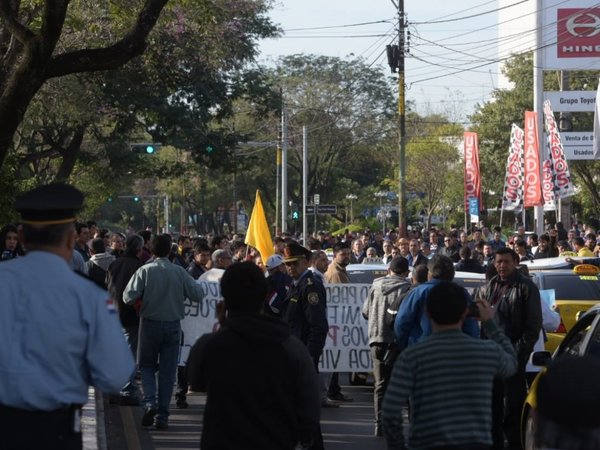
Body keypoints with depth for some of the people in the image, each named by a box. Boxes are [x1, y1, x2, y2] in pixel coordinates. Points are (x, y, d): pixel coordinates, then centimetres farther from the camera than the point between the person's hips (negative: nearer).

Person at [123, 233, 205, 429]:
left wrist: (143, 299, 7)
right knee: (168, 371, 7)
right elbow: (198, 294, -2)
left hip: (150, 324, -1)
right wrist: (198, 285, 19)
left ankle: (150, 402, -8)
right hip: (173, 326, 1)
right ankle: (162, 416, 6)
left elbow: (129, 297, -14)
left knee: (147, 366, 15)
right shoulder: (179, 272, -6)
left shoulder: (145, 271, -10)